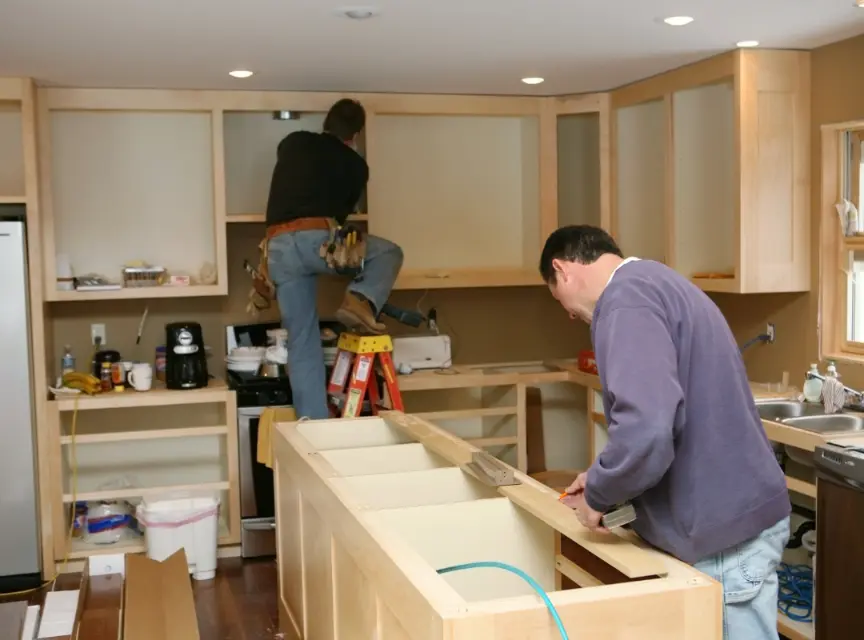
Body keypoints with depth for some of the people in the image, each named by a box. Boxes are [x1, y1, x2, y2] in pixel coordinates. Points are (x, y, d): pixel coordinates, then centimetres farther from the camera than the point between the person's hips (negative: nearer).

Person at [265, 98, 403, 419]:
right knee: (389, 253, 20)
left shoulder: (292, 143, 23)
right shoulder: (355, 164, 16)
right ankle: (360, 301, -8)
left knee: (302, 341, 11)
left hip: (278, 247, 4)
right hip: (316, 238, -4)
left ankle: (313, 423, 10)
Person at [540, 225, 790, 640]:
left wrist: (597, 494, -13)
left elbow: (645, 429, -31)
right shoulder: (654, 284, 15)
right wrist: (605, 480, 19)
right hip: (731, 514, 10)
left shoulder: (627, 298, -18)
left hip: (725, 530, -10)